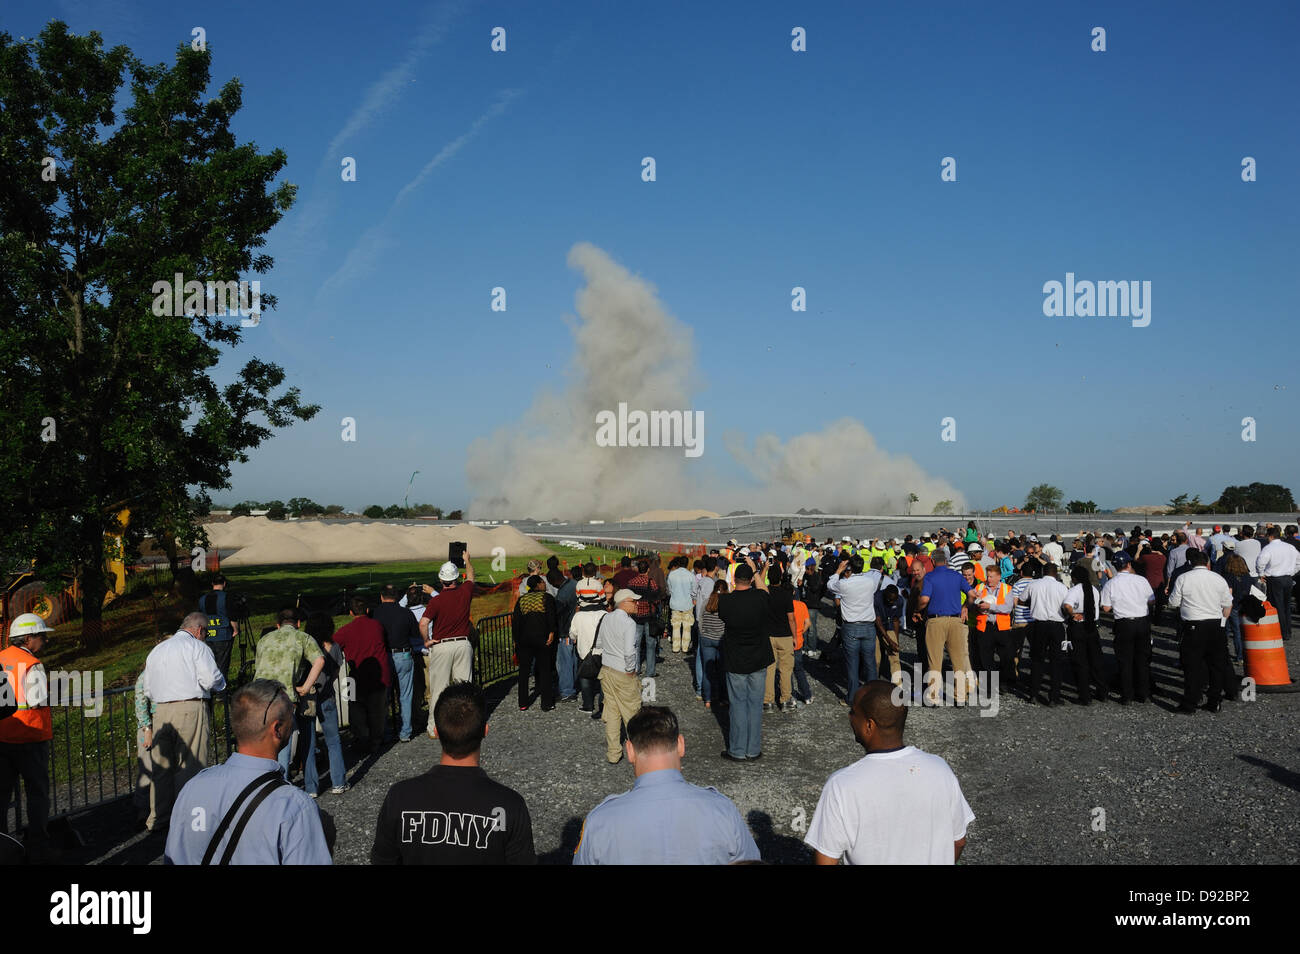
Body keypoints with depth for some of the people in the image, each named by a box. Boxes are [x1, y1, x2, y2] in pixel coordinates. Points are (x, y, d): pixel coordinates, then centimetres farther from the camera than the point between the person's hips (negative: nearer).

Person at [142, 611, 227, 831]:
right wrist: (220, 684, 8)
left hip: (161, 711, 6)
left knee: (162, 766, 12)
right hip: (191, 709, -6)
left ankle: (158, 819, 20)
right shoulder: (196, 646, -1)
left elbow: (147, 689, 19)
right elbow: (210, 679, -12)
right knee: (190, 766, -2)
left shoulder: (156, 650, 20)